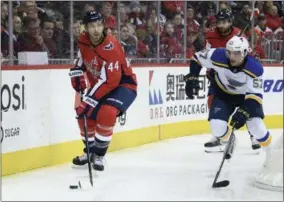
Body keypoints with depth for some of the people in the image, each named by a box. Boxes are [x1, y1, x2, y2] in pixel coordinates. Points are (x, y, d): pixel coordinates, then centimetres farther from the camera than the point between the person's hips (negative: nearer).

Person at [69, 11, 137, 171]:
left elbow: (109, 81, -35)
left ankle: (99, 155, -11)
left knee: (107, 114, -29)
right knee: (85, 114, 3)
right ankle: (90, 150, 26)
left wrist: (89, 100, -35)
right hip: (99, 85, 8)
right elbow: (81, 61, 17)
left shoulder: (111, 47, -31)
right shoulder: (84, 41, -8)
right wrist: (77, 74, -1)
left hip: (123, 85, -8)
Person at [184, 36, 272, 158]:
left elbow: (255, 95, -32)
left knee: (256, 127, -16)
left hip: (246, 95, -1)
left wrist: (243, 112, -44)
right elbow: (197, 58, -12)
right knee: (217, 127, -19)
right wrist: (192, 78, -17)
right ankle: (227, 141, 19)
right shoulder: (218, 56, -31)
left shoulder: (255, 68, -34)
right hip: (223, 94, 1)